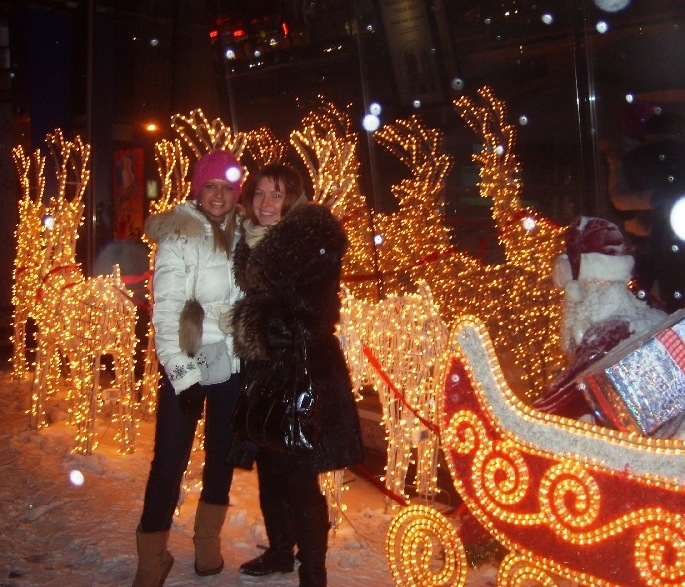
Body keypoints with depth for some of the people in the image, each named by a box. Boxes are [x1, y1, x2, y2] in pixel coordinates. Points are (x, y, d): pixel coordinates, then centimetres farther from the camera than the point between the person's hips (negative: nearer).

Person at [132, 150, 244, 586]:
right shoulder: (178, 237, -9)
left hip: (232, 366, 5)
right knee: (170, 460, -3)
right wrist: (182, 373, -19)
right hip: (187, 368, -4)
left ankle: (208, 540, 34)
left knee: (223, 453, 14)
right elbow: (166, 311, -14)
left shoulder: (242, 236, 5)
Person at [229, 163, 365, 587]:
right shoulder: (251, 241, 11)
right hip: (263, 375, 8)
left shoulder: (314, 241, -12)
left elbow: (316, 317, -17)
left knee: (299, 480, -2)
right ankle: (280, 551, 37)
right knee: (270, 472, 18)